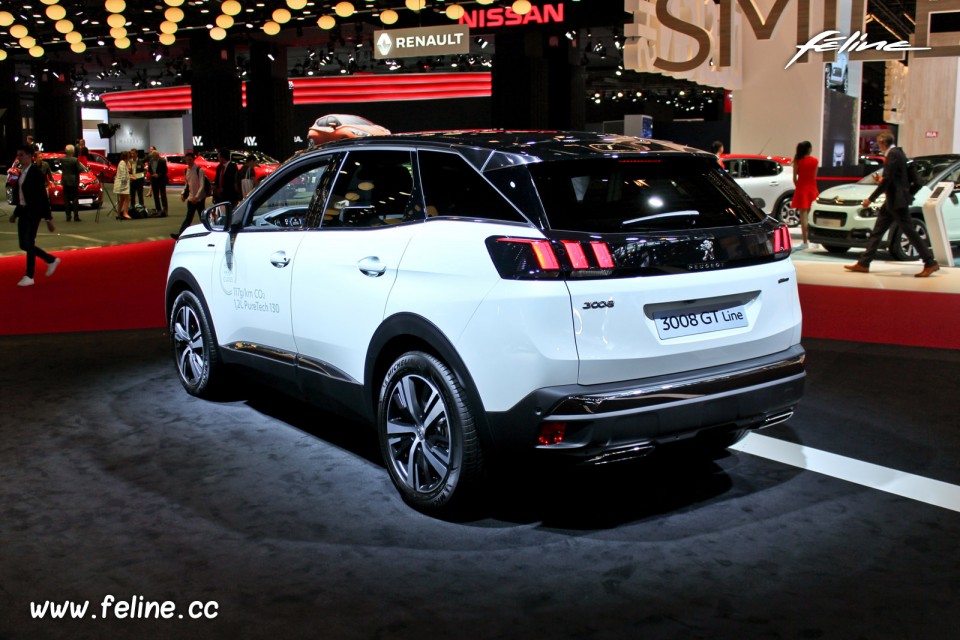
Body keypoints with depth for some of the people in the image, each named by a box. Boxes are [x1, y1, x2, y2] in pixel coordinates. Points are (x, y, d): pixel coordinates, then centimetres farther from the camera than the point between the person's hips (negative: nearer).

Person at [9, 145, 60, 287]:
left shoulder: (35, 173, -13)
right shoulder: (22, 173, 10)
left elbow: (43, 197, -14)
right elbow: (20, 196, 17)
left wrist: (48, 218, -15)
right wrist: (15, 213, 19)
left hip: (33, 212, -8)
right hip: (23, 211, 8)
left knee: (28, 244, -8)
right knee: (24, 245, 9)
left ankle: (29, 277, 1)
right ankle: (52, 260, 25)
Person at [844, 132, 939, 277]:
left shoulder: (893, 154, -16)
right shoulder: (897, 153, 14)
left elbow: (887, 179, -20)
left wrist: (871, 199, -17)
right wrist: (882, 180, 17)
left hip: (897, 201, -11)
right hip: (892, 201, 11)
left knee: (909, 232, -6)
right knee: (877, 231, 10)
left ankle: (930, 263, -1)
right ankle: (863, 263, 12)